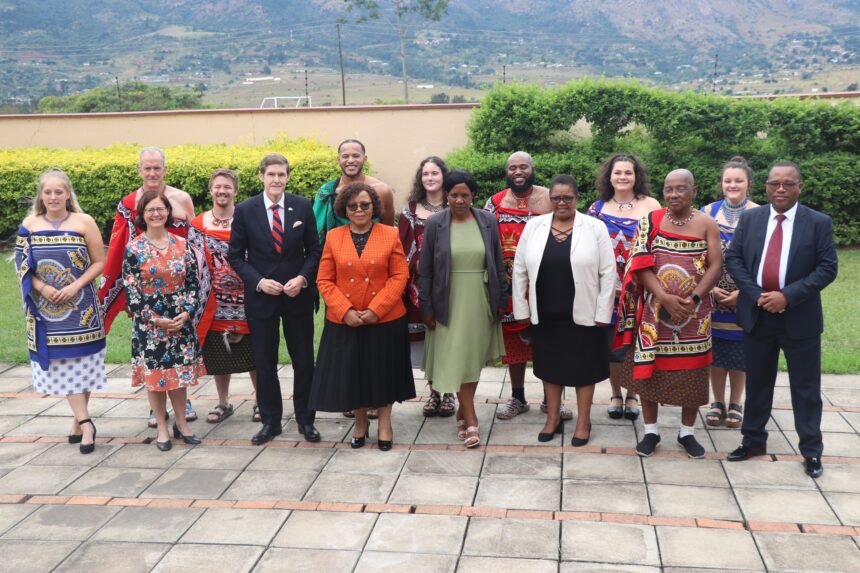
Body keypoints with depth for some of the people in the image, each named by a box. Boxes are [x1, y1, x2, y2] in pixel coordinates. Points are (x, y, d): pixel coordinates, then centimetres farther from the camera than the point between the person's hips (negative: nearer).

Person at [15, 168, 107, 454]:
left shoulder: (84, 222, -4)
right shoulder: (29, 224, 2)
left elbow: (99, 262, -2)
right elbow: (23, 266, 4)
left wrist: (75, 286, -15)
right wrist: (42, 288, -13)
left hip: (81, 305, -1)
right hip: (46, 307, 2)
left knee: (82, 362, 3)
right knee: (61, 363, 0)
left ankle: (79, 418, 18)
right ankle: (86, 422, 3)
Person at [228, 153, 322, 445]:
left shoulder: (303, 207, -2)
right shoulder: (245, 210, -4)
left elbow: (314, 250, 4)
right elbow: (235, 255, 0)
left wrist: (302, 278, -12)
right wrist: (259, 281, -13)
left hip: (297, 295, 1)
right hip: (261, 296, 0)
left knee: (304, 361, 8)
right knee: (264, 363, 8)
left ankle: (306, 420, 23)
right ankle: (270, 421, 23)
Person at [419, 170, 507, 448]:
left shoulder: (488, 222, 1)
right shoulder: (434, 224, -4)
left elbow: (498, 264, 7)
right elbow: (425, 270, -1)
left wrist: (502, 300, 5)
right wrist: (426, 307, -3)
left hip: (481, 303, 2)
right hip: (450, 304, -2)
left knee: (475, 358, 12)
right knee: (457, 360, -1)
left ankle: (464, 410, 30)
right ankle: (471, 421, 7)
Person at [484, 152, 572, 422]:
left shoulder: (550, 200, -1)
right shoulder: (496, 202, 5)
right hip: (509, 285, 2)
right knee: (514, 341, 10)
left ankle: (550, 398, 19)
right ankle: (517, 398, 23)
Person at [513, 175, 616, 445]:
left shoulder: (595, 227, -6)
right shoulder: (533, 226, 1)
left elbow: (608, 273, -6)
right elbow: (520, 269, 4)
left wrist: (603, 313, -8)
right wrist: (522, 309, 2)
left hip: (583, 314, -2)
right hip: (545, 314, 3)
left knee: (583, 367, 9)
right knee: (550, 365, 15)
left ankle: (583, 422, 25)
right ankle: (553, 418, 30)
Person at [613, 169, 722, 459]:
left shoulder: (707, 224, 0)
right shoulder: (649, 222, -1)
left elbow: (716, 266, -5)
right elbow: (641, 266, -7)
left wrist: (693, 299, -18)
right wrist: (664, 297, -20)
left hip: (694, 313, 0)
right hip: (654, 310, 0)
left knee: (691, 372, 7)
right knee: (650, 368, 5)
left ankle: (687, 432, 23)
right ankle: (651, 431, 20)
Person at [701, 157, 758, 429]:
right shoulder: (707, 212, 2)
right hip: (712, 294, 2)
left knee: (740, 350, 6)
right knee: (715, 348, 7)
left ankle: (735, 404, 21)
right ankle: (718, 403, 20)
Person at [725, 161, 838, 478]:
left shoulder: (819, 222, -4)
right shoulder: (750, 218, 3)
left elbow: (828, 267, -8)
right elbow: (733, 259, 1)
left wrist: (788, 296, -18)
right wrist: (756, 295, -12)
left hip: (800, 318, -2)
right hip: (757, 314, 2)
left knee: (805, 387, 5)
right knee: (757, 383, 14)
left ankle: (811, 451, 17)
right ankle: (753, 440, 27)